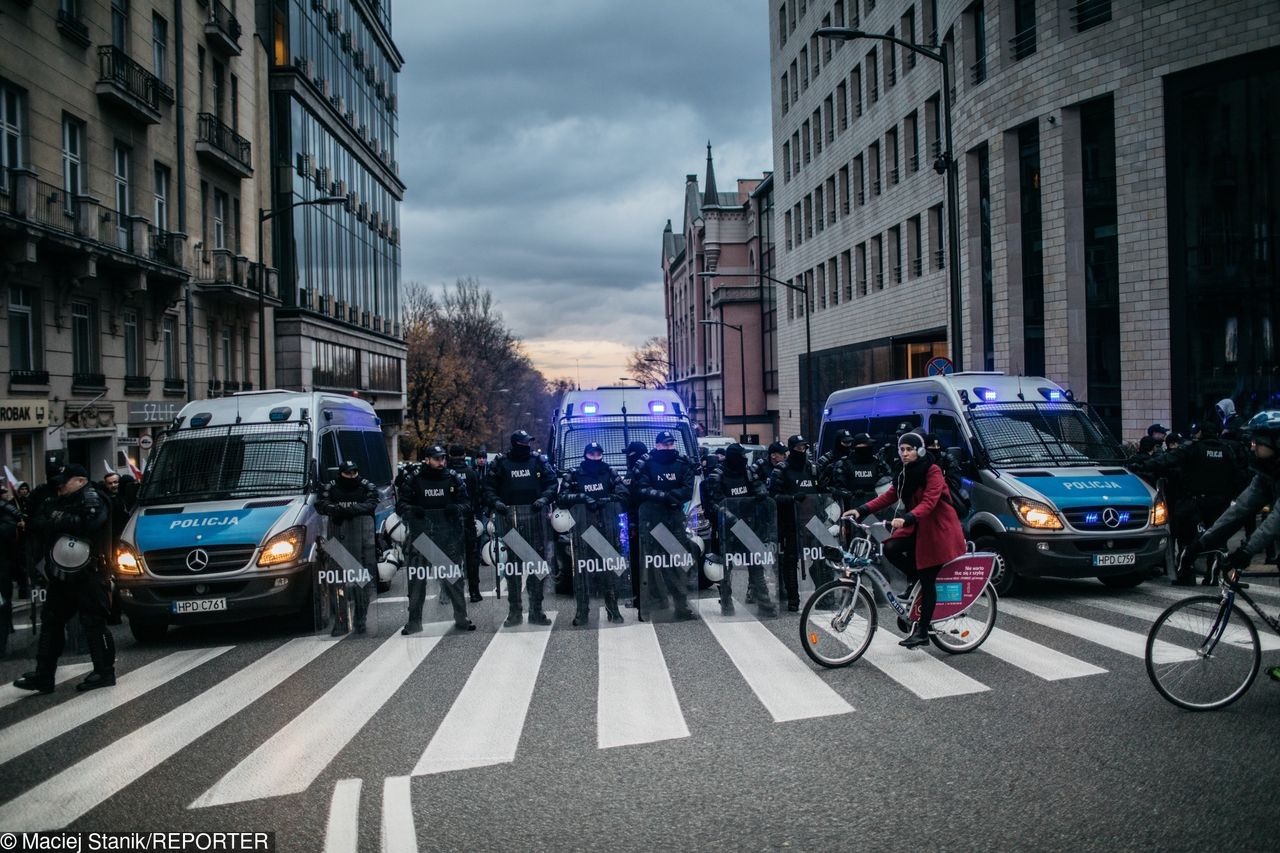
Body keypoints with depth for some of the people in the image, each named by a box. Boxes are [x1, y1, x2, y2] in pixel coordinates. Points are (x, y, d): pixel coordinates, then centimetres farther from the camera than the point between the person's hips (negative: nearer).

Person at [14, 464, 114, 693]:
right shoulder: (55, 503, 20)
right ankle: (43, 676, 16)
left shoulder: (91, 499, -6)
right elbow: (36, 523, 10)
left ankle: (104, 672, 5)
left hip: (88, 574, -9)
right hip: (61, 576, 9)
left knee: (93, 622, -4)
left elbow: (90, 522, -24)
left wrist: (58, 521, -13)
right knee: (51, 623, 10)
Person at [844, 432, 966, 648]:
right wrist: (861, 510, -10)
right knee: (891, 548, -17)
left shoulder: (932, 471, -16)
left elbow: (929, 502, -27)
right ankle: (914, 579, 9)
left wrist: (906, 519, -42)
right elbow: (888, 497, 3)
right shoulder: (904, 475, 9)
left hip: (939, 529, -7)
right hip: (917, 527, 7)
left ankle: (922, 631, -1)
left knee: (928, 580, -6)